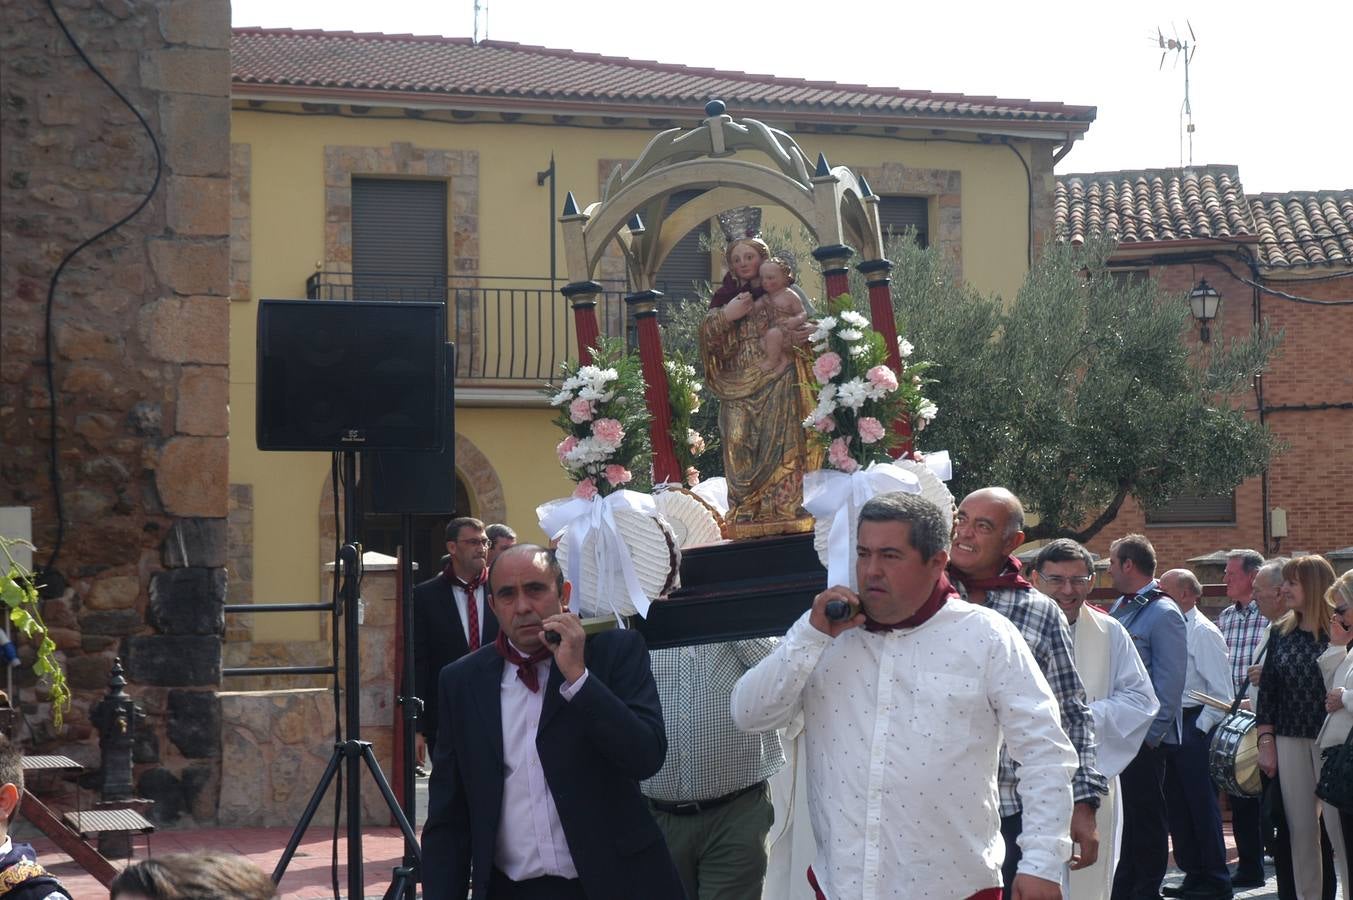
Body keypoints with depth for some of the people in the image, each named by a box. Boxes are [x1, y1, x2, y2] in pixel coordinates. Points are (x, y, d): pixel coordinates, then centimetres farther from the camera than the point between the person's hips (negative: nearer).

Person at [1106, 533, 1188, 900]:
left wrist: (1150, 735, -18)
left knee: (1145, 817, 1)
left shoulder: (1163, 614, -12)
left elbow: (1169, 684, -16)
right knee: (1121, 815, 14)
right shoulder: (1120, 608, 12)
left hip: (1144, 737, -8)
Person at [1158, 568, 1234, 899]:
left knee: (1201, 804, -4)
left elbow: (1222, 693, -13)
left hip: (1195, 726, -8)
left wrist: (1199, 729, -14)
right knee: (1176, 805, 11)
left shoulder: (1204, 632, -11)